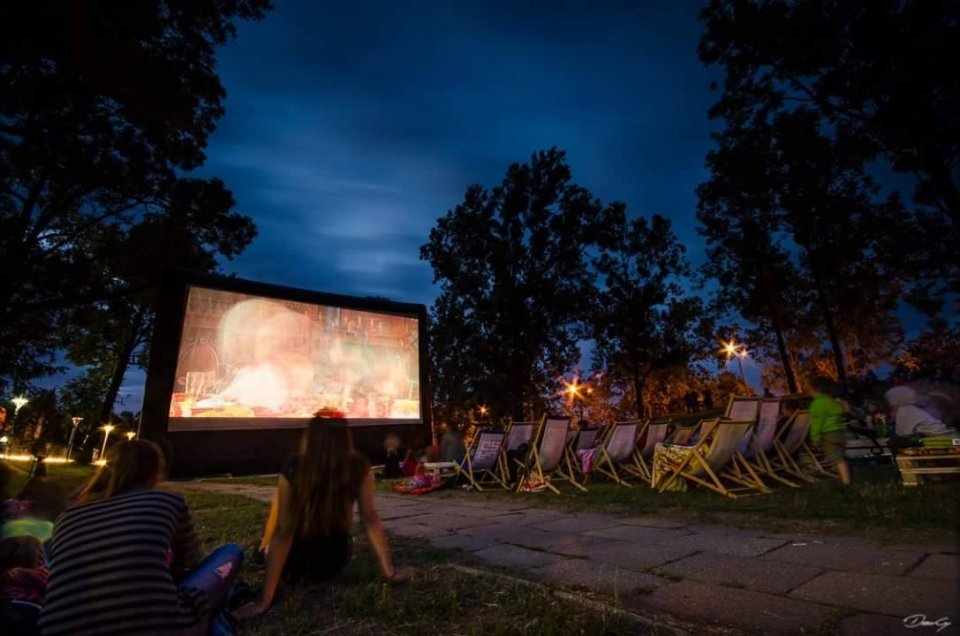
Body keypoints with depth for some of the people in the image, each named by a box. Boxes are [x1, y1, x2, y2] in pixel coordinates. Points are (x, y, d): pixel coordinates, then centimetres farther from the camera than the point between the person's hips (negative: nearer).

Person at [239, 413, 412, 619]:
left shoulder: (293, 468, -23)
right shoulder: (359, 467, -19)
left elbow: (283, 533, -23)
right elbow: (370, 519, -15)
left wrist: (263, 602, -19)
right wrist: (390, 571, -6)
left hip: (293, 568, -1)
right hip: (334, 564, 2)